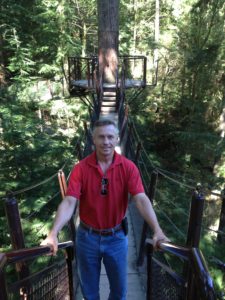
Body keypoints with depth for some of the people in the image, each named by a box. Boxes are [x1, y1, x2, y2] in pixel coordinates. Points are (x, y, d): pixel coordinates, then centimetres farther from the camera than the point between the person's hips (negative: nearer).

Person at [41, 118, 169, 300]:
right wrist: (53, 233, -33)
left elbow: (141, 199, -22)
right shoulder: (81, 168, -14)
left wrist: (157, 230, -35)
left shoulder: (128, 167, -13)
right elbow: (69, 202, -21)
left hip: (116, 237, 0)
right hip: (87, 237, 0)